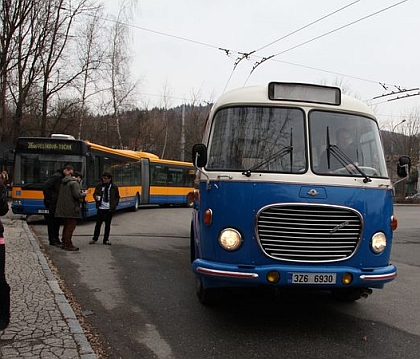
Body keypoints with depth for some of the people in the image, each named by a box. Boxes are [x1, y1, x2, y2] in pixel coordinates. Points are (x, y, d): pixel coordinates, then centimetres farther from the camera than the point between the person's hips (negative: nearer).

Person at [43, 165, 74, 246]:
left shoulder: (62, 177, 13)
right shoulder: (56, 176, -16)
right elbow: (45, 187, -23)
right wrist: (48, 199, -21)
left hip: (57, 203, 9)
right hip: (52, 203, -9)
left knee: (57, 221, 13)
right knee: (52, 222, -2)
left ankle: (56, 239, 21)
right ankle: (52, 240, 4)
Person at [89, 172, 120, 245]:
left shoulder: (114, 187, 1)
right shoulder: (99, 186, 2)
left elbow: (117, 197, 11)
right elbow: (95, 194, 10)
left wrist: (115, 205, 0)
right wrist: (96, 197, -13)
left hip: (109, 209, 0)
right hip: (101, 208, 0)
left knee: (108, 225, 6)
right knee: (98, 224, 4)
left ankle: (106, 240, 14)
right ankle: (95, 238, 17)